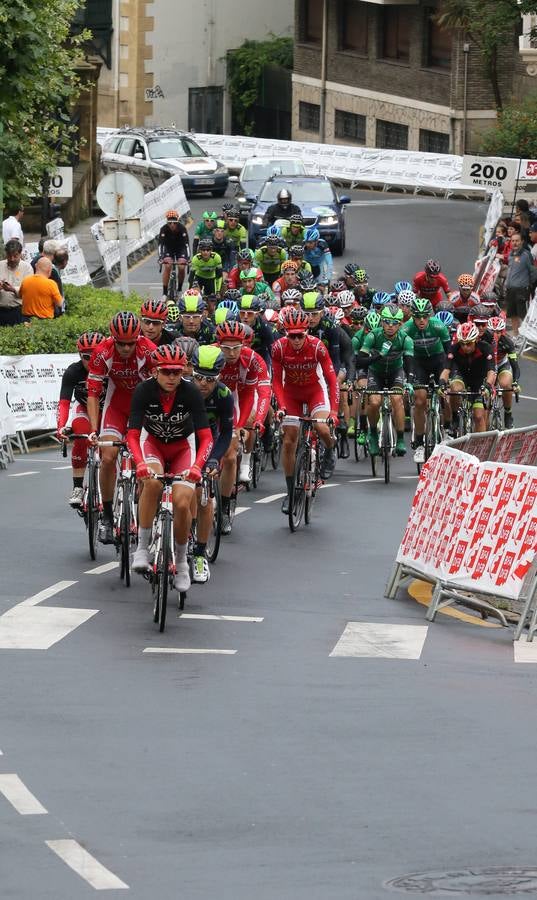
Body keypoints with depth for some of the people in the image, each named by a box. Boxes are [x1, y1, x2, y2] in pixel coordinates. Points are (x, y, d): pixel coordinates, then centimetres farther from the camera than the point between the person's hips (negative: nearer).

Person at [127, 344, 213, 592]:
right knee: (152, 481, -33)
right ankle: (142, 547, -23)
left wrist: (197, 465, -45)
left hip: (183, 446, 0)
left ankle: (181, 561, 6)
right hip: (152, 442, 0)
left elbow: (206, 437, -27)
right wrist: (140, 463, -45)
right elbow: (132, 434, -26)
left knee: (182, 503, -18)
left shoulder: (191, 392, -25)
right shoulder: (144, 391, -25)